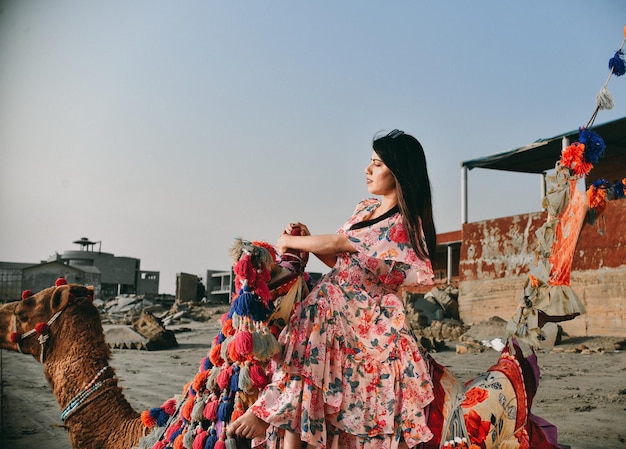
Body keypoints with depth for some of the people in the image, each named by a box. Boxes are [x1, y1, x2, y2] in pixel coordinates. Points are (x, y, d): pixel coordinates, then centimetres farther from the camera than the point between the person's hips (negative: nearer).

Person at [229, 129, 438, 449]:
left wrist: (289, 241, 0)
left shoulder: (403, 224, -13)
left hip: (364, 320, -8)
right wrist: (306, 239, 3)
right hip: (330, 300, 8)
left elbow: (337, 244, -13)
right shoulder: (365, 208, 15)